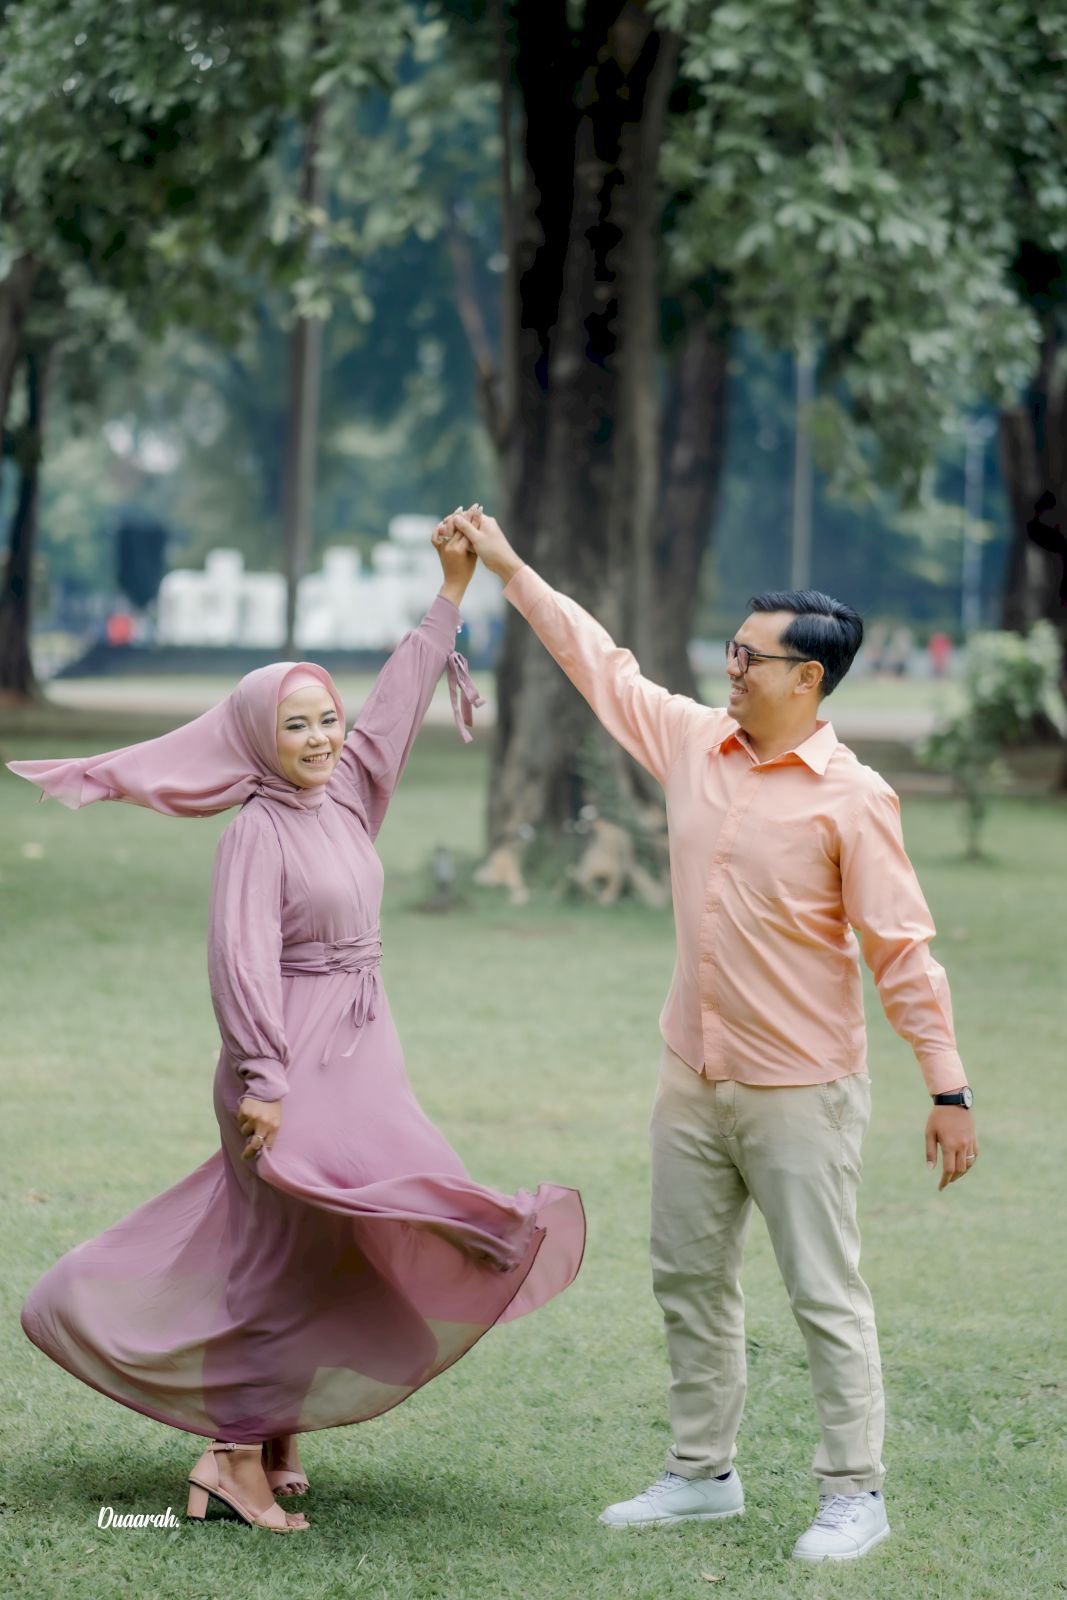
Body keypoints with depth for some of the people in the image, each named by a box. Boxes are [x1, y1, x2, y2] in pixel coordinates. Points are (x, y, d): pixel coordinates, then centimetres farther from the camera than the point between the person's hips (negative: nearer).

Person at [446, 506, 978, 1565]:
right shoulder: (694, 744, 4)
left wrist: (948, 1089, -15)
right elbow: (599, 662, 16)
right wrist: (508, 569, 18)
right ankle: (703, 1474, 25)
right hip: (694, 1080, 7)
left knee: (826, 1297, -2)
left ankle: (854, 1495, 5)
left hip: (800, 1092, -7)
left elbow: (902, 949, -13)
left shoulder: (850, 799, -14)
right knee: (690, 1281, 14)